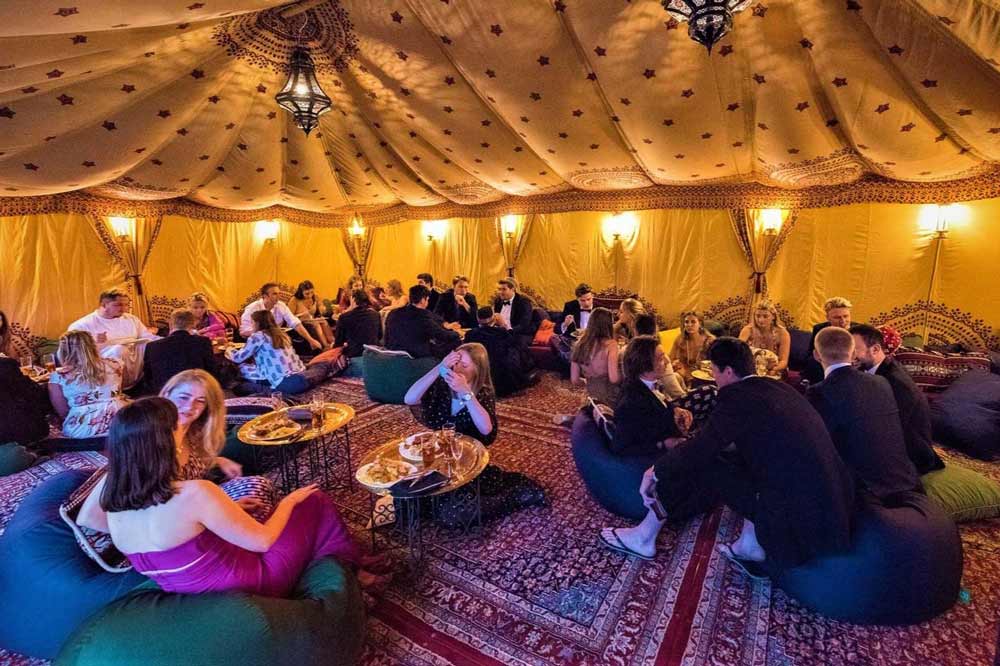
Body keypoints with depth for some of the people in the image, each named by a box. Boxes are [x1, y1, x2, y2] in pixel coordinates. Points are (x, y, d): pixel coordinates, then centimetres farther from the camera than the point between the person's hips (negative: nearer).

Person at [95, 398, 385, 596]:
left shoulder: (115, 508, -8)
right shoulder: (195, 494, -33)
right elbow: (262, 540, -22)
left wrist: (227, 510, 13)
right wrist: (288, 501, -4)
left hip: (196, 594, 8)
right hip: (252, 585, -7)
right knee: (315, 501, 7)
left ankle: (349, 569, 35)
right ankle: (352, 570, 30)